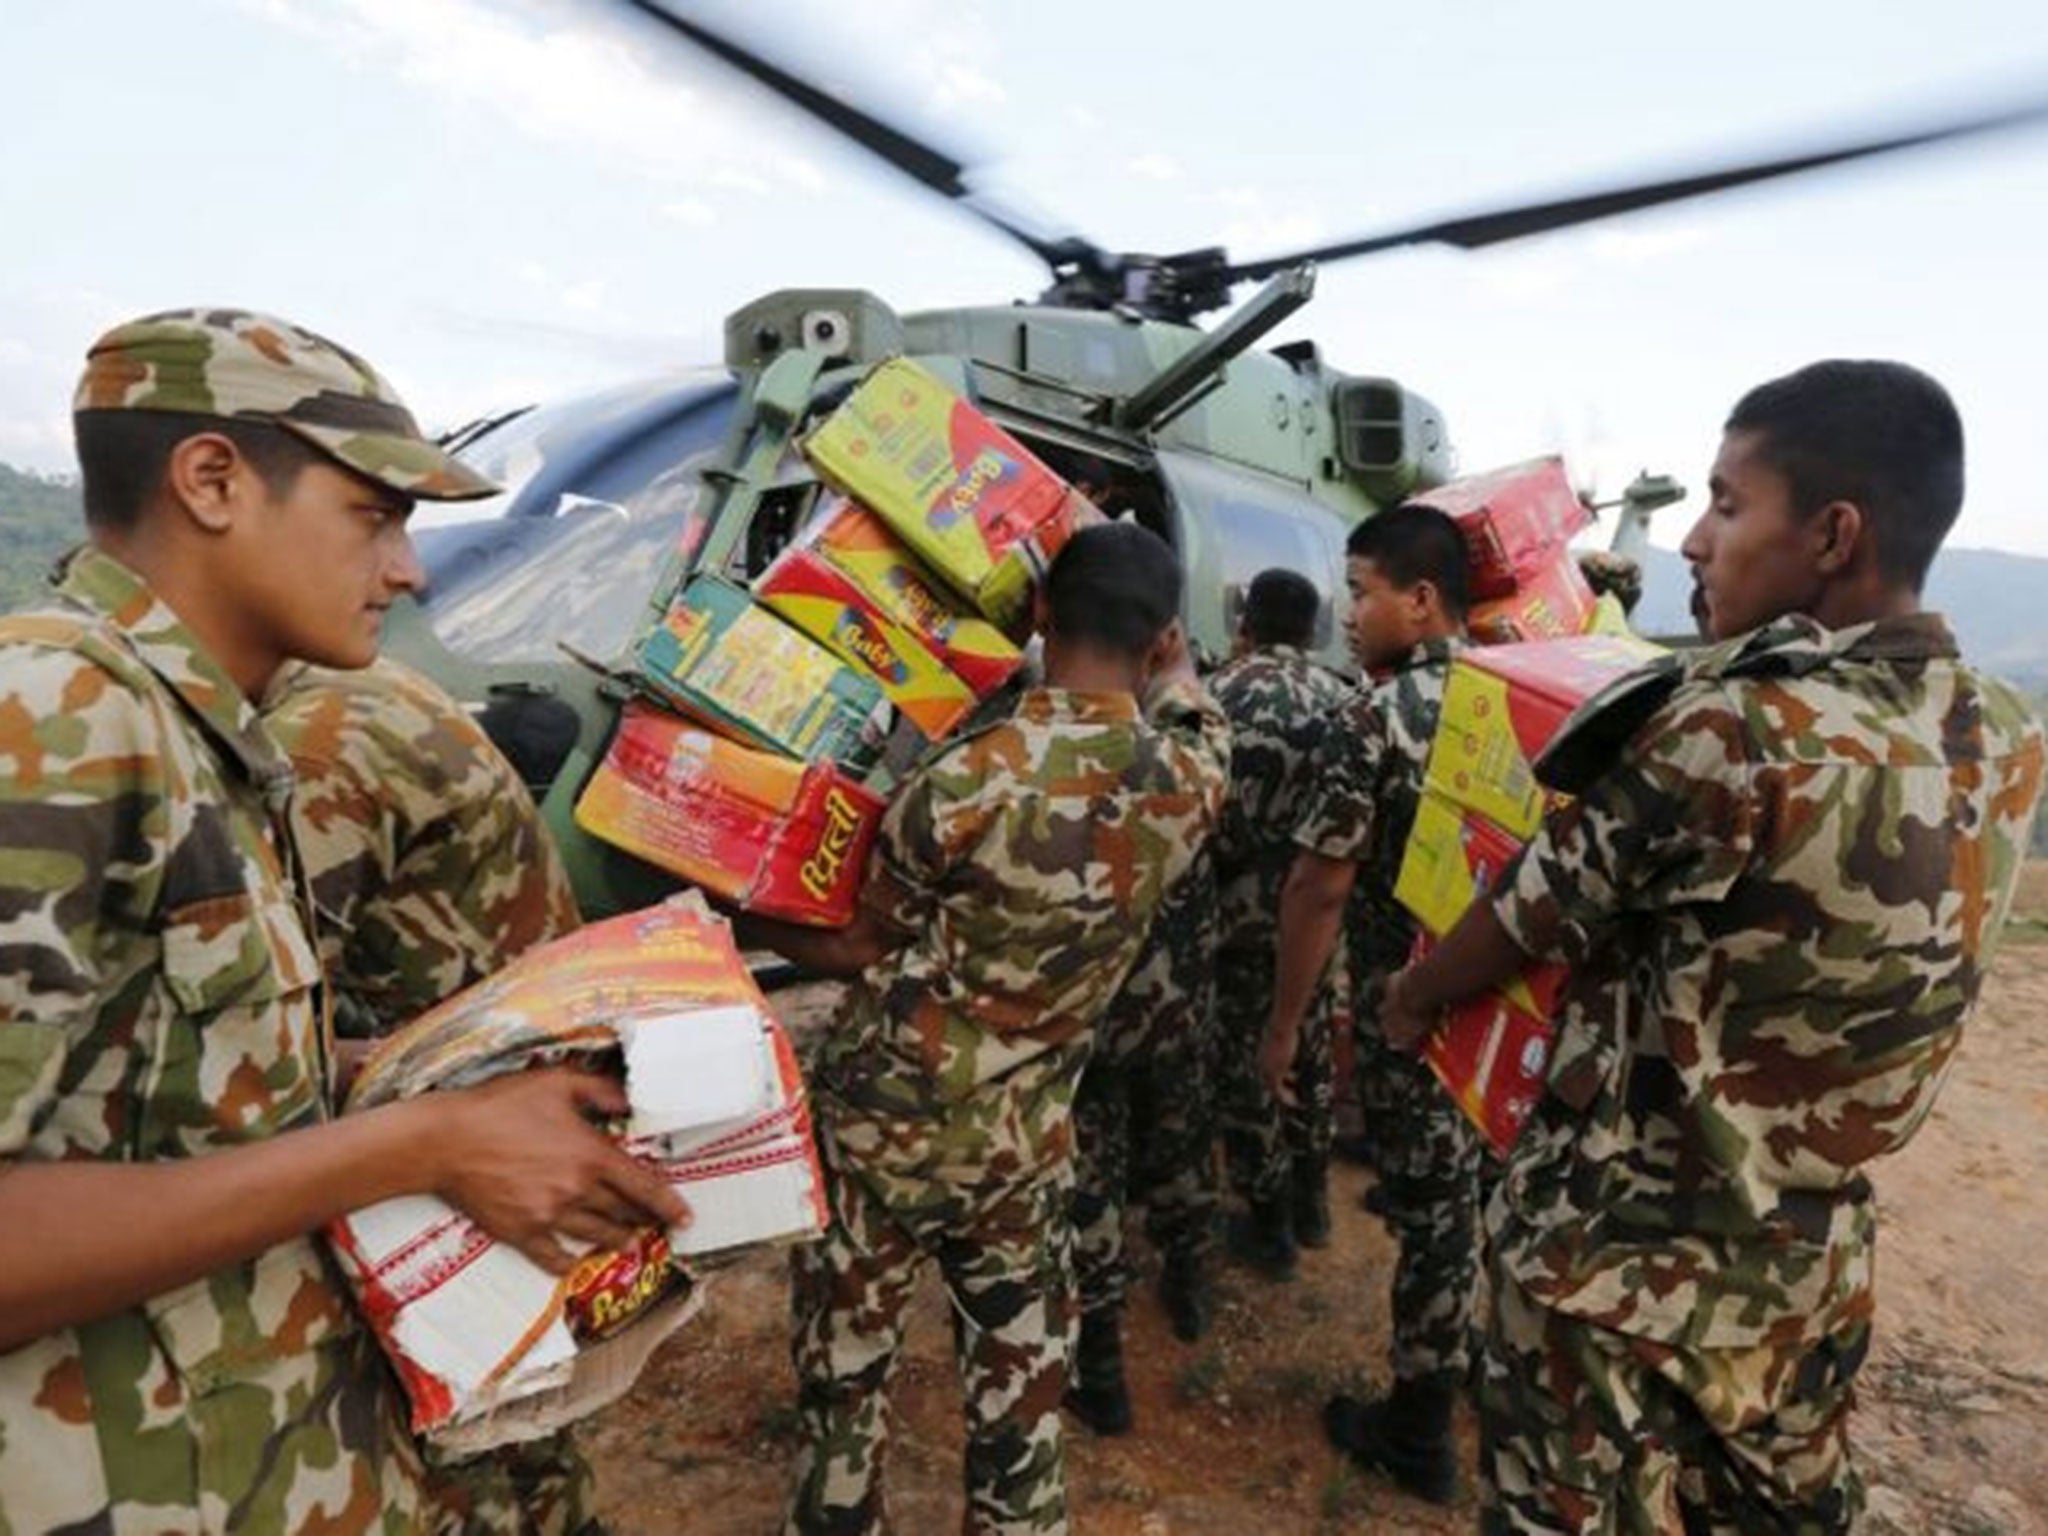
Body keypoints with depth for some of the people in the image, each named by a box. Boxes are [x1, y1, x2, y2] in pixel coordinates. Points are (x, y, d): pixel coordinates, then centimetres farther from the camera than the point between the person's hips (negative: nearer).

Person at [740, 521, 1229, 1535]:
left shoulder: (966, 782, -23)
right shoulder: (1193, 780, -11)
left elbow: (859, 949, -9)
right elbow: (1184, 693, 14)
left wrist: (744, 923, 6)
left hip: (882, 1126, -3)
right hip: (1027, 1143, 3)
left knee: (843, 1379, 19)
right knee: (1021, 1398, 20)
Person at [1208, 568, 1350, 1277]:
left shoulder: (1220, 695, -10)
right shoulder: (1338, 696, 3)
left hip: (1243, 904, -5)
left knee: (1248, 1060, 7)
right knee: (1310, 1047, 19)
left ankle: (1269, 1222, 18)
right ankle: (1310, 1199, 34)